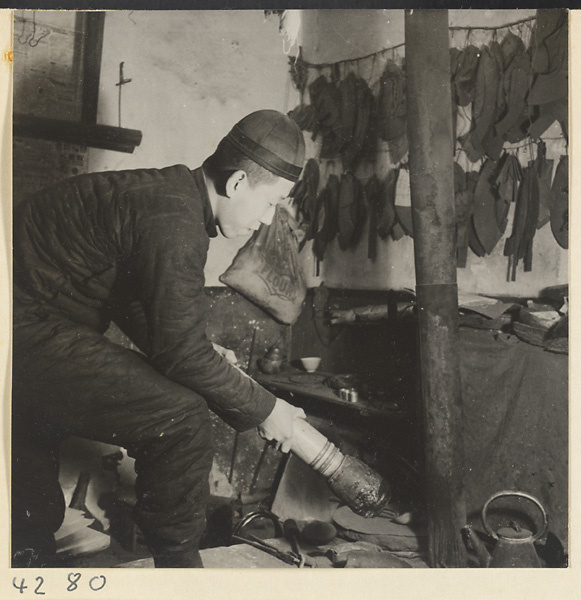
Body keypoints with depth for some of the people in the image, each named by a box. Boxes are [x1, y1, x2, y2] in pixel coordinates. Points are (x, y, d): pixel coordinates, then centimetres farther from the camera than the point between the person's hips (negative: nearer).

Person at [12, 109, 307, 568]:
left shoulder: (167, 192, 9)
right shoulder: (175, 221, -23)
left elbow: (134, 306, 20)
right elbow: (183, 352, -22)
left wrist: (205, 358, 13)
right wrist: (262, 409, -8)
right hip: (23, 335, -11)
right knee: (180, 419, -15)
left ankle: (28, 563, 50)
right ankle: (178, 563, 4)